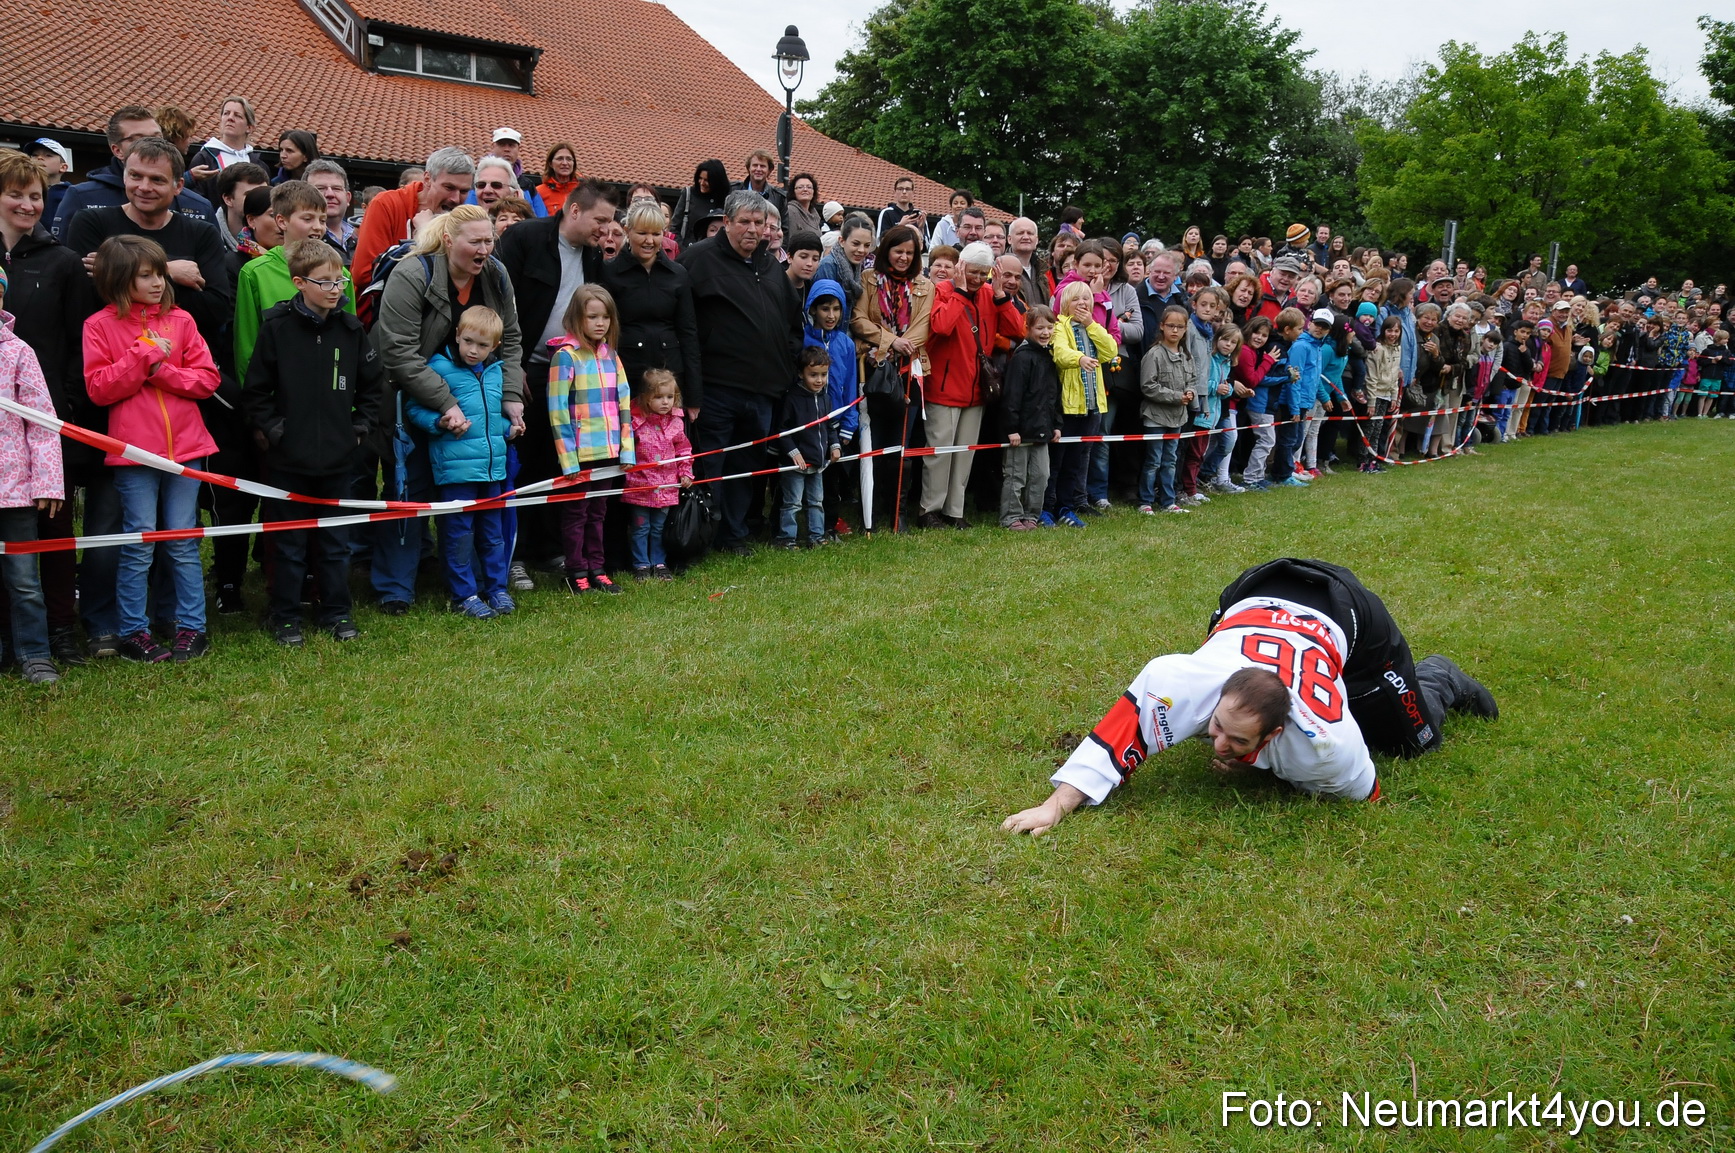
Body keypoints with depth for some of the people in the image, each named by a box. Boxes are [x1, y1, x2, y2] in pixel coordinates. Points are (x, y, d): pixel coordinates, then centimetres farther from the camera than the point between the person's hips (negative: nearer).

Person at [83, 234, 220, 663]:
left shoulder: (180, 320, 7)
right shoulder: (100, 326, 1)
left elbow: (207, 378, 3)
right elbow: (98, 388, -7)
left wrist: (164, 371, -12)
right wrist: (143, 356, -12)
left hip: (184, 447, 2)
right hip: (133, 450, -2)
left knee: (183, 544, 8)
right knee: (138, 545, 3)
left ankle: (192, 628, 15)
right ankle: (134, 631, 13)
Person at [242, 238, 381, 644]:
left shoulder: (350, 328, 2)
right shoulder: (276, 326, -6)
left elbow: (374, 383, 12)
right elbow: (255, 390, -2)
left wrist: (360, 426, 6)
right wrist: (271, 429, -6)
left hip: (338, 456, 3)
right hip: (290, 457, -2)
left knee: (336, 540, 12)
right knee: (289, 543, 8)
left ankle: (337, 612, 24)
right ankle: (285, 617, 19)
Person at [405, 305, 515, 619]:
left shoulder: (496, 371, 10)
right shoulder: (439, 367, -7)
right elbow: (413, 407, -7)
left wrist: (508, 427, 8)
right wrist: (440, 423, -21)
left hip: (493, 464, 6)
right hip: (456, 466, -6)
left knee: (493, 531, 15)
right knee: (459, 533, 1)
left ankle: (496, 588, 26)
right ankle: (463, 595, 10)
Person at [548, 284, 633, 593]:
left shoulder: (610, 354, 10)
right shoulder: (566, 355, -9)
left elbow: (623, 402, 11)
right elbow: (558, 409, -12)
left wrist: (627, 447, 4)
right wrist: (567, 456, -16)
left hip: (607, 450, 6)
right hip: (580, 452, -6)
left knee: (598, 510, 14)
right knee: (576, 512, 4)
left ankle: (597, 569, 22)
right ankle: (577, 573, 12)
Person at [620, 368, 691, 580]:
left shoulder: (676, 422, 3)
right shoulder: (635, 421, -11)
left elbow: (684, 449, 12)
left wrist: (686, 473, 8)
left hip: (667, 487, 3)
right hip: (639, 485, -3)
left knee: (659, 528, 14)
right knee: (640, 527, 5)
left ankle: (659, 563, 24)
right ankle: (641, 565, 15)